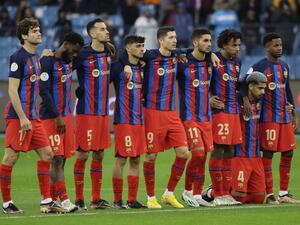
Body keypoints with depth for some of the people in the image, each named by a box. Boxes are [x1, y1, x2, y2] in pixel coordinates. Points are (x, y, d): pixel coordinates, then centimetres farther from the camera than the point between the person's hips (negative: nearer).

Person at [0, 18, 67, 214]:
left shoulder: (35, 57, 14)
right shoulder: (18, 57, -12)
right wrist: (22, 118, -19)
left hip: (32, 117, 9)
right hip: (18, 117, -9)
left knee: (46, 153, 7)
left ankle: (46, 201, 10)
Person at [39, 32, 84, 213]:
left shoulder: (69, 62, 15)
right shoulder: (48, 62, -11)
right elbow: (44, 91, -17)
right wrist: (57, 117, -19)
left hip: (66, 115, 8)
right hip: (52, 117, -8)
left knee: (62, 159, 5)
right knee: (57, 159, -10)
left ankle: (53, 200, 8)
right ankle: (64, 200, -14)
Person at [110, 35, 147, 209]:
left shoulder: (141, 68, 14)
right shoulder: (118, 67, -6)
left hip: (139, 120, 7)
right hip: (123, 120, -7)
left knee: (135, 160, 7)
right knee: (121, 159, -5)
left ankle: (133, 199, 10)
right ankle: (118, 200, -1)